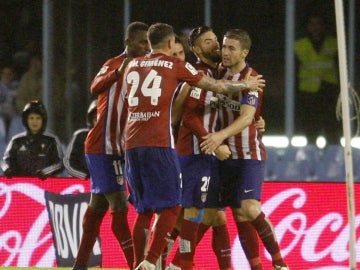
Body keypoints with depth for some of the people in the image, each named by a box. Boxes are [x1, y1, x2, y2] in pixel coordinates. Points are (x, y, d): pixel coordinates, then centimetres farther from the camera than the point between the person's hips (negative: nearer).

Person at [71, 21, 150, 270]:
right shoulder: (114, 65, -11)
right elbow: (96, 87, -32)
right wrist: (119, 72, -48)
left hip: (116, 149, 9)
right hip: (104, 147, -9)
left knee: (98, 206, 12)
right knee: (120, 206, -12)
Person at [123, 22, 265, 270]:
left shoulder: (132, 66, 18)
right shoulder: (175, 65, 5)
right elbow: (216, 86, 13)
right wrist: (246, 85, 30)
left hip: (132, 144, 5)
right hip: (160, 144, -5)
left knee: (144, 209, 14)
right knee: (172, 207, -1)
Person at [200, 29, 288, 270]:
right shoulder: (220, 73, 5)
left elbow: (246, 117, -26)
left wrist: (221, 135, -41)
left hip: (250, 154, -6)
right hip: (226, 154, 6)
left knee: (250, 209, -19)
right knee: (239, 215, 2)